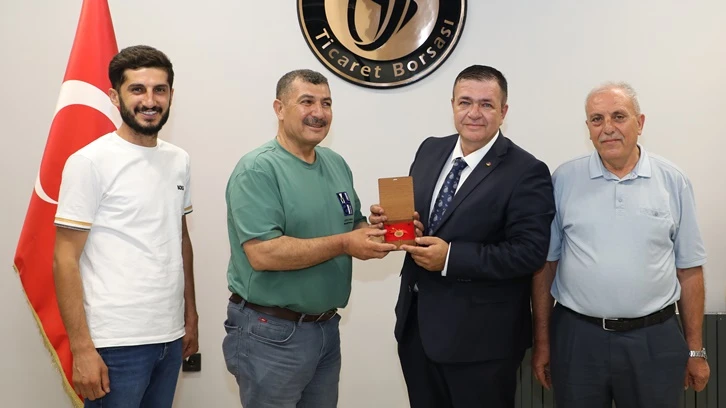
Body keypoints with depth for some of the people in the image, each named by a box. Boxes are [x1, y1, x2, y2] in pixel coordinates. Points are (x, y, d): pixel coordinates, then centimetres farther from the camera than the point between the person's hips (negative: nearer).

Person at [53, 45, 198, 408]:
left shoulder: (179, 161, 8)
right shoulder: (90, 162, -10)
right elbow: (65, 259, -11)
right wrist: (82, 349, -15)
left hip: (170, 337, 6)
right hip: (116, 343, -6)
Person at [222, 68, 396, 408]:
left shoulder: (337, 164, 8)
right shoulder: (257, 170, -16)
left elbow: (354, 225, 15)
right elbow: (262, 253, -25)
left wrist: (375, 232, -8)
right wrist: (344, 245, -24)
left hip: (327, 327, 7)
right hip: (272, 333, -7)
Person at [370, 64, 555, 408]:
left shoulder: (527, 172, -13)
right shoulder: (430, 150, 7)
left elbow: (530, 251, -20)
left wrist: (451, 256, -24)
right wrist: (388, 218, -9)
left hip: (480, 335, -6)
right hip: (415, 322, 6)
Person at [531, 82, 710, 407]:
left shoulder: (673, 182, 1)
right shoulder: (564, 180, -1)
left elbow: (689, 269, 4)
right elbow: (546, 263, 2)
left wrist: (695, 349, 5)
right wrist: (541, 341, 2)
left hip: (655, 339, 0)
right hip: (576, 337, 0)